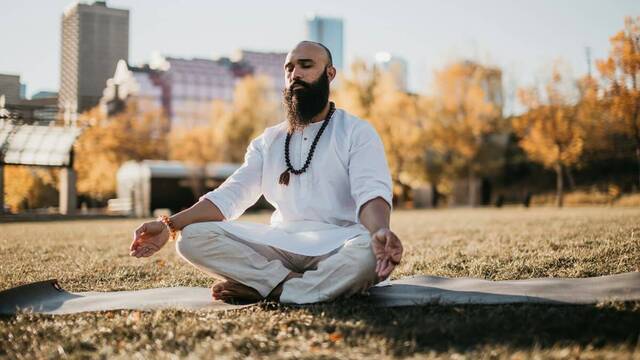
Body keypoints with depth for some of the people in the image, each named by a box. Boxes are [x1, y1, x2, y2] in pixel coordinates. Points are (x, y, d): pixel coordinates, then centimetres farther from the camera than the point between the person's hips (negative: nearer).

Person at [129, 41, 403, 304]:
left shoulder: (357, 132, 3)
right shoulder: (268, 141, 17)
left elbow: (372, 193, -14)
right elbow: (229, 195, 7)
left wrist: (380, 232, -39)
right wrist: (169, 225, -9)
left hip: (338, 247, -3)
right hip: (281, 246, 4)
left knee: (372, 253, -40)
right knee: (193, 237, -17)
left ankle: (261, 289, -29)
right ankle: (288, 282, -26)